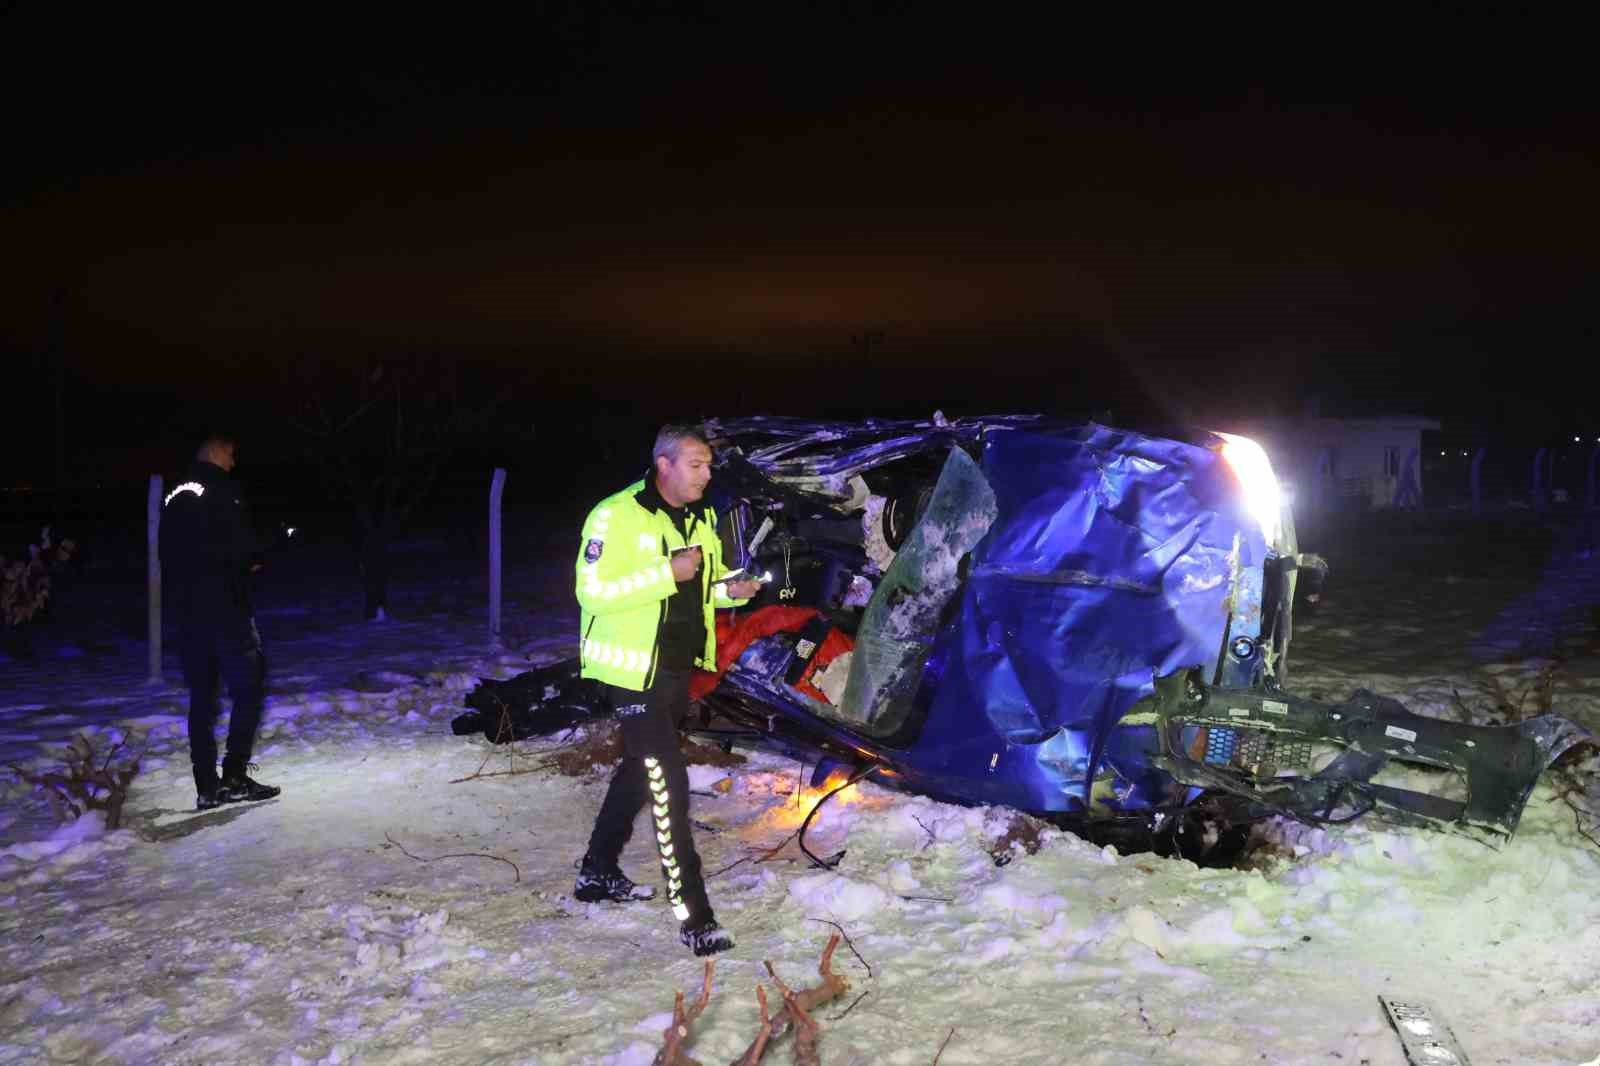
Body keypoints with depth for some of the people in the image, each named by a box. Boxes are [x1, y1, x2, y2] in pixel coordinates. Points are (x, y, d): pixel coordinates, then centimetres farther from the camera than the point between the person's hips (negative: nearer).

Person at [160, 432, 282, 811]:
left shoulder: (173, 499, 14)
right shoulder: (222, 492, -10)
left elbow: (168, 556, 16)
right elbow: (244, 548, -17)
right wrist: (252, 560, 2)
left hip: (187, 608, 7)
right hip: (224, 607, -7)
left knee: (201, 697, 9)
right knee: (248, 685, 0)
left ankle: (206, 786, 10)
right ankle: (235, 775, -5)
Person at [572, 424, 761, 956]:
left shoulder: (701, 518, 8)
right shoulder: (616, 517, -17)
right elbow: (593, 590, -22)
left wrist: (730, 589, -4)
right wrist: (667, 572, -28)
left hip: (679, 668, 9)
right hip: (635, 672, -9)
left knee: (640, 769, 21)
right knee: (667, 784, -10)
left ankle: (598, 873, 40)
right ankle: (694, 917, -5)